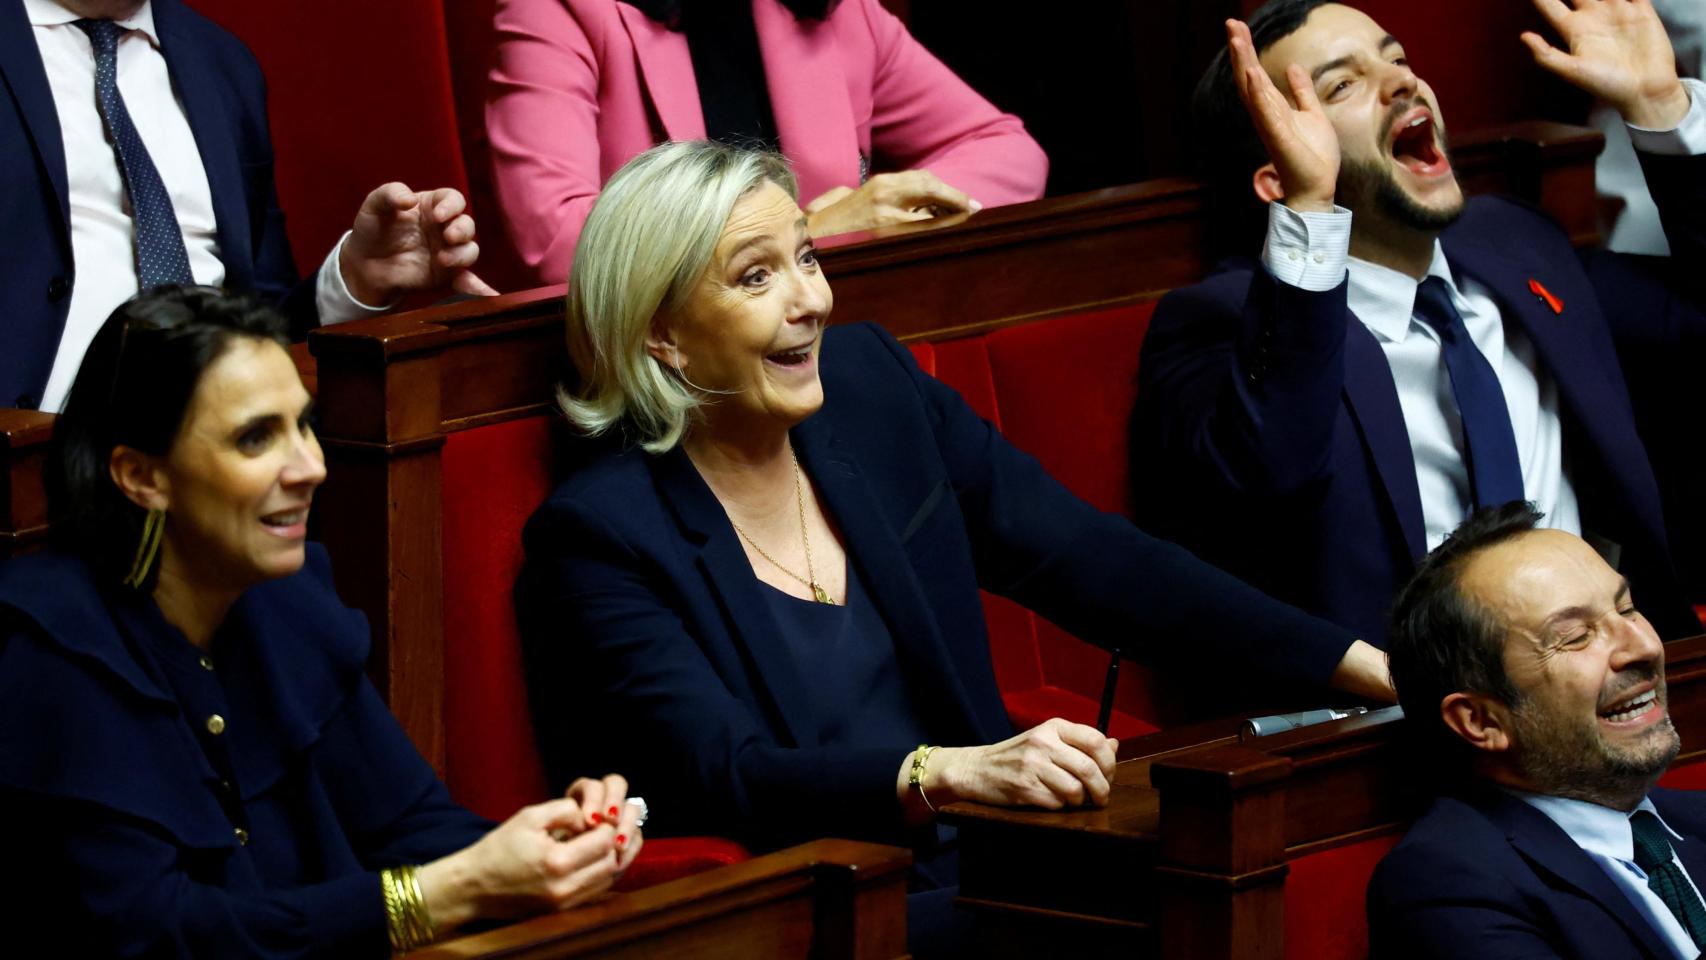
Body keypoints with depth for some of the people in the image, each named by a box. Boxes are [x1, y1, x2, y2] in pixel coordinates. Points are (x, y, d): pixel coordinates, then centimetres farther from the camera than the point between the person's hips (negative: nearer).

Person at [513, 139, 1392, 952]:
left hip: (973, 876, 7)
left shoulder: (872, 384, 8)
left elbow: (1093, 561, 9)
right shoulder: (599, 534, -9)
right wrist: (951, 774, -36)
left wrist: (1361, 666, 3)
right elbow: (725, 777, -20)